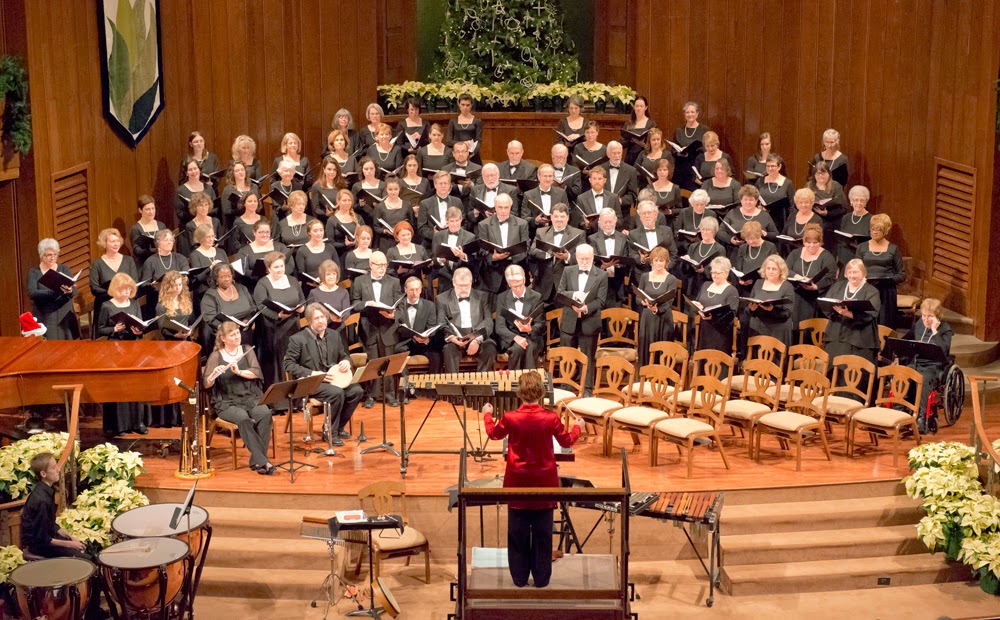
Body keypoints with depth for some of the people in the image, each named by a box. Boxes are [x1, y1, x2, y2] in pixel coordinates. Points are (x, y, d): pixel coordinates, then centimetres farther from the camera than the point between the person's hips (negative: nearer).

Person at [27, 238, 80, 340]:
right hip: (44, 319, -2)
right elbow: (32, 293, -13)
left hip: (65, 318, 2)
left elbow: (75, 291, -4)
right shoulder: (33, 272, 3)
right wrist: (54, 292, -27)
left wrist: (70, 291, -28)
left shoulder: (64, 269, 7)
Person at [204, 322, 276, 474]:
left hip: (251, 398, 3)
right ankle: (262, 461, -34)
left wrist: (239, 372, -22)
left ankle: (256, 461, -26)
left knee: (265, 414, -29)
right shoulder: (216, 356, 0)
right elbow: (206, 384, -6)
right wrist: (213, 375, -28)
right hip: (227, 403, -3)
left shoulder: (247, 350, 8)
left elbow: (257, 372, -5)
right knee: (243, 419, -35)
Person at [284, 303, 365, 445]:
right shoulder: (298, 339, -8)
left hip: (332, 379, 6)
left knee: (357, 390, -19)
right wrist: (312, 374, -20)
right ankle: (330, 432, -13)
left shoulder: (334, 335, 9)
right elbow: (289, 365, -10)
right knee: (337, 393, -32)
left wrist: (346, 361, -7)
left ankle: (339, 427, 0)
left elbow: (344, 355, 20)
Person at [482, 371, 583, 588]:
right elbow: (567, 441, 2)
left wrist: (487, 415, 28)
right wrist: (577, 427, 22)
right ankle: (541, 578, 14)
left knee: (518, 532, 11)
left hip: (517, 483, 0)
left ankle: (519, 577, 16)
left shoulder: (509, 418, -12)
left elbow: (494, 433, 9)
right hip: (544, 482, 0)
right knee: (542, 533, 9)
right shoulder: (551, 418, -13)